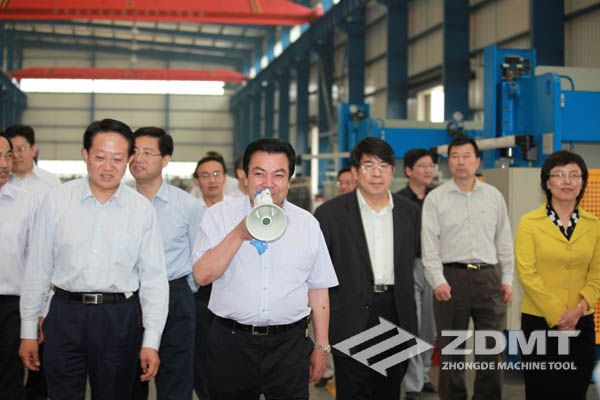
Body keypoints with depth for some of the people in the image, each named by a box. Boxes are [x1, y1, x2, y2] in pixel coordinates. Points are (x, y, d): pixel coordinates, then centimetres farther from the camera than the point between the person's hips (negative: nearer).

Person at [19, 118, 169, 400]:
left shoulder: (142, 209, 0)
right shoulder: (57, 200, 0)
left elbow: (153, 278, 1)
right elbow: (38, 268, 5)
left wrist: (151, 342, -3)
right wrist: (28, 331, 5)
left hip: (120, 318, 0)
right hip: (65, 314, 0)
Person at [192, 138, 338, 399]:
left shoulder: (307, 224, 5)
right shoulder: (220, 215, -1)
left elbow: (318, 289, 8)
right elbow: (202, 275, -11)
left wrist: (322, 346, 7)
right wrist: (239, 235, -20)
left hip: (289, 345, 1)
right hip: (230, 342, -1)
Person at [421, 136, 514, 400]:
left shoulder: (494, 196, 10)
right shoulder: (435, 198, 2)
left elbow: (504, 240, 13)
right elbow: (429, 243, -3)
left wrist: (507, 279, 8)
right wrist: (438, 281, -12)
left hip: (487, 277, 2)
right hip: (451, 277, -2)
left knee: (491, 349, 3)